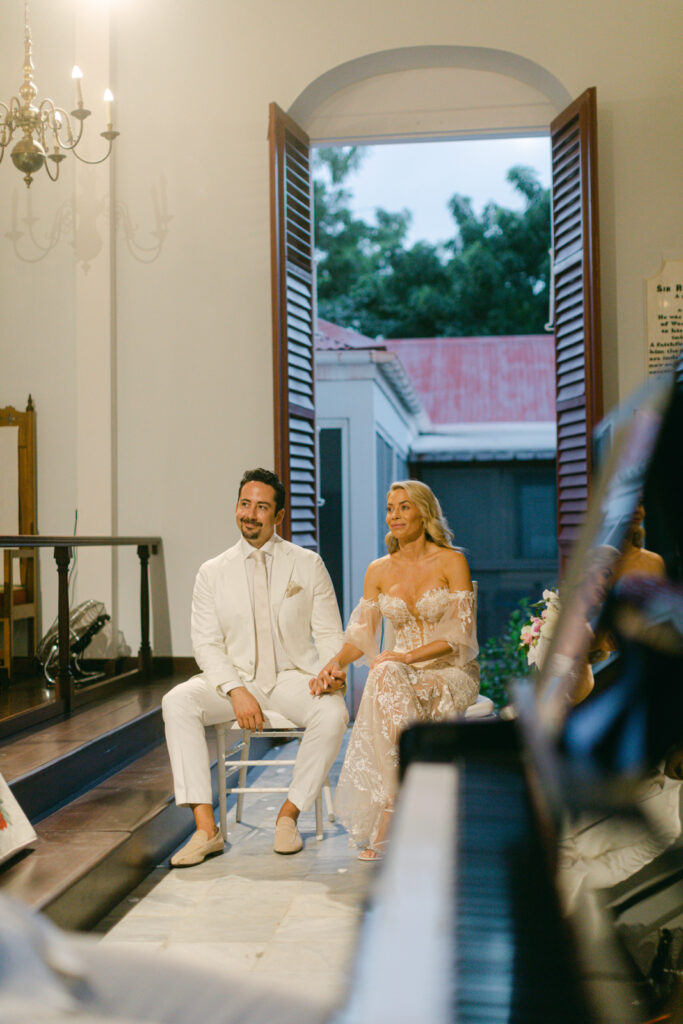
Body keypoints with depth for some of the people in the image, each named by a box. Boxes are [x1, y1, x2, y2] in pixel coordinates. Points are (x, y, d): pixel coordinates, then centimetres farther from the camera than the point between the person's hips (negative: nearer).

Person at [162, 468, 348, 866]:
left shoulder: (308, 565, 5)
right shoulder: (213, 572, 6)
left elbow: (328, 634, 4)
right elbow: (206, 644, -1)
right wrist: (237, 691, -18)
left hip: (294, 676, -1)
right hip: (234, 679, 1)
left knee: (333, 713, -32)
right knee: (177, 702, -27)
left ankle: (289, 815, -13)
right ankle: (206, 828, -26)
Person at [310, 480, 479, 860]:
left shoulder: (452, 562, -3)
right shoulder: (379, 571, 10)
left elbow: (459, 634, -10)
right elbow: (362, 632, 8)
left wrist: (406, 656, -22)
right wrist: (337, 662, -13)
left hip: (450, 671, -3)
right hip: (401, 671, 3)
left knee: (389, 678, -36)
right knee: (386, 678, -35)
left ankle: (389, 818, -30)